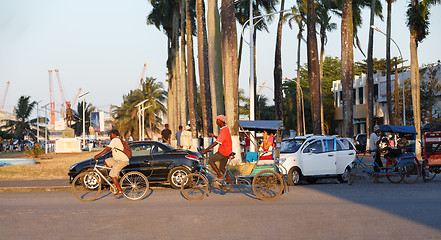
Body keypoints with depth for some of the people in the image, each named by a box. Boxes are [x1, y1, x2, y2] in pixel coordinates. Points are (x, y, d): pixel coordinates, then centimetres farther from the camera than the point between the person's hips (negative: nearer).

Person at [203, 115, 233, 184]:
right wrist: (213, 136, 9)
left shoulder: (223, 131, -19)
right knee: (222, 168, 14)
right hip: (227, 151, 10)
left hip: (223, 151, -10)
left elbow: (217, 142, -25)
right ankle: (230, 182, 14)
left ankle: (219, 176, -5)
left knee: (211, 161, -5)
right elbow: (219, 139, 24)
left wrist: (207, 149, -23)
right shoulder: (225, 129, 14)